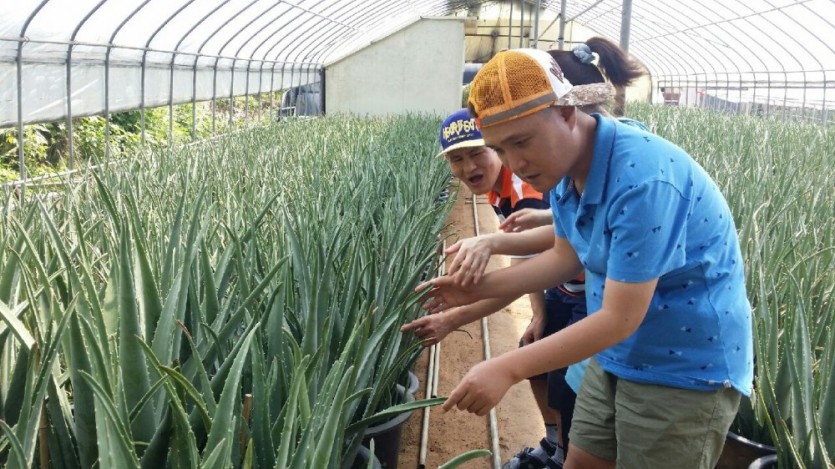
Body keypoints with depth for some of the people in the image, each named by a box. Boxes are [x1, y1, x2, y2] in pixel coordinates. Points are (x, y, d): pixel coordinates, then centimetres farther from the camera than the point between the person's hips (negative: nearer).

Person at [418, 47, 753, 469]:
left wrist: (508, 369, -27)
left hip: (686, 371, -7)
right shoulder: (563, 166, -3)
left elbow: (619, 318, -28)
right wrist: (479, 288, 1)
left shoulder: (642, 178, -31)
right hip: (616, 358, 8)